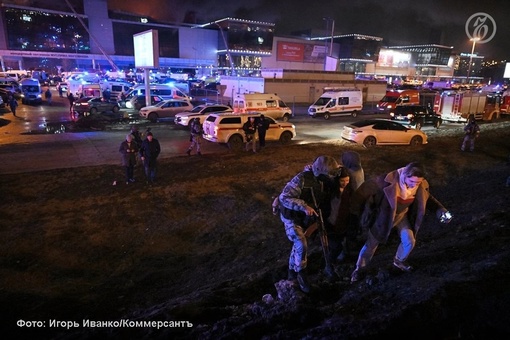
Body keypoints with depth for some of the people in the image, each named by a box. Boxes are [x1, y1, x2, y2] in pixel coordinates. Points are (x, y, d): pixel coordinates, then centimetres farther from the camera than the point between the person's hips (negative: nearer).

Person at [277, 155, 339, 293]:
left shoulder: (324, 181, -9)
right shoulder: (302, 179, -31)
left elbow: (324, 199, 9)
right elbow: (284, 197, -35)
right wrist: (304, 206, -41)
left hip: (304, 217, 7)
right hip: (291, 216, -7)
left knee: (298, 244, 19)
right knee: (302, 245, -18)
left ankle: (292, 271, 39)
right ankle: (301, 274, 3)